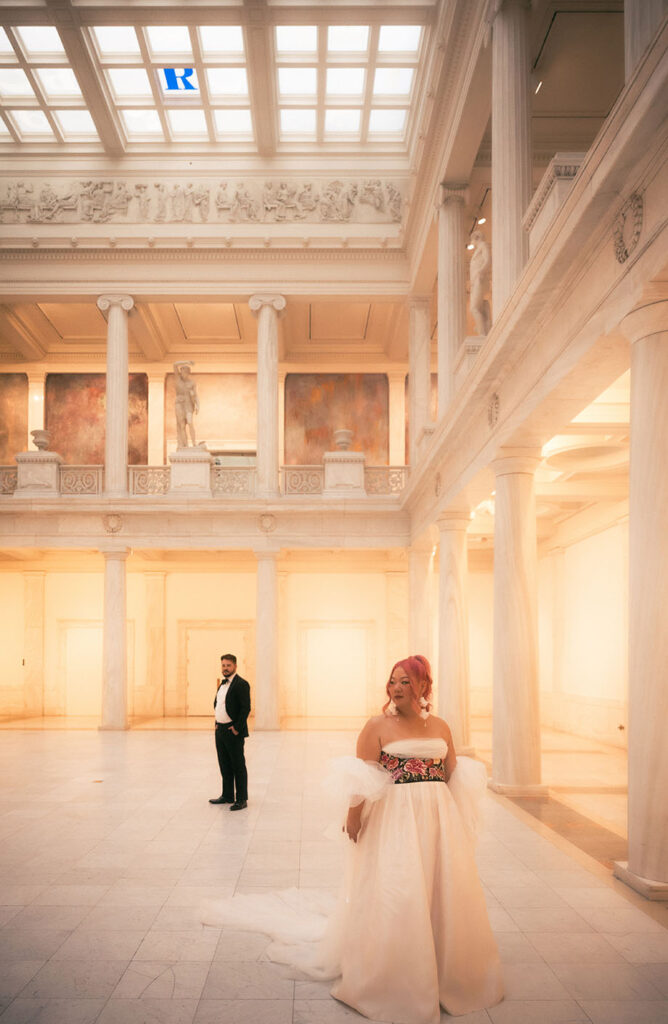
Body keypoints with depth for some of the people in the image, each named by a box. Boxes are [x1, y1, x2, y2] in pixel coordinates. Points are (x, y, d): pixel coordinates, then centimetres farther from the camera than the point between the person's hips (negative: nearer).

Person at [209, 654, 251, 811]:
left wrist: (237, 728, -18)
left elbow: (246, 708, -18)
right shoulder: (222, 684, 14)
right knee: (224, 766, 16)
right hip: (220, 731, 9)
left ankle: (242, 800, 5)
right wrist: (217, 723, 14)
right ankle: (227, 795, 27)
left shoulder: (241, 684, -13)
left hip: (234, 732, -9)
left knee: (238, 766, -1)